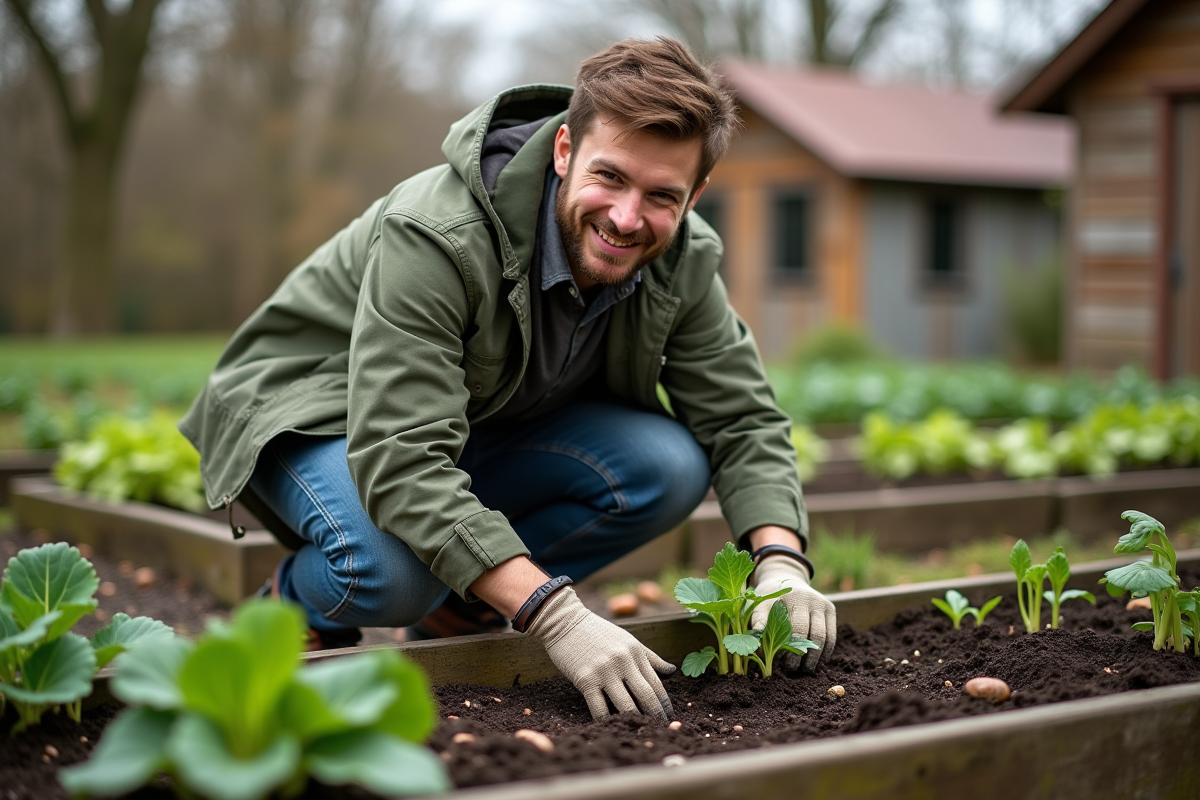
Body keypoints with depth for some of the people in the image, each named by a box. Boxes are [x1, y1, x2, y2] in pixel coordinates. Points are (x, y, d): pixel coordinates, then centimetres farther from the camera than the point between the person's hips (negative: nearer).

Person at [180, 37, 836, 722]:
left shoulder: (683, 262, -15)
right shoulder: (437, 236, -36)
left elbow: (743, 420, -9)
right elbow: (401, 460, -42)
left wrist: (781, 564, -29)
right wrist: (557, 616, -49)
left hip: (491, 426, 6)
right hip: (317, 414, -6)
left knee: (670, 466, -19)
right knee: (389, 570, -38)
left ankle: (454, 610, 0)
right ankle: (297, 604, 0)